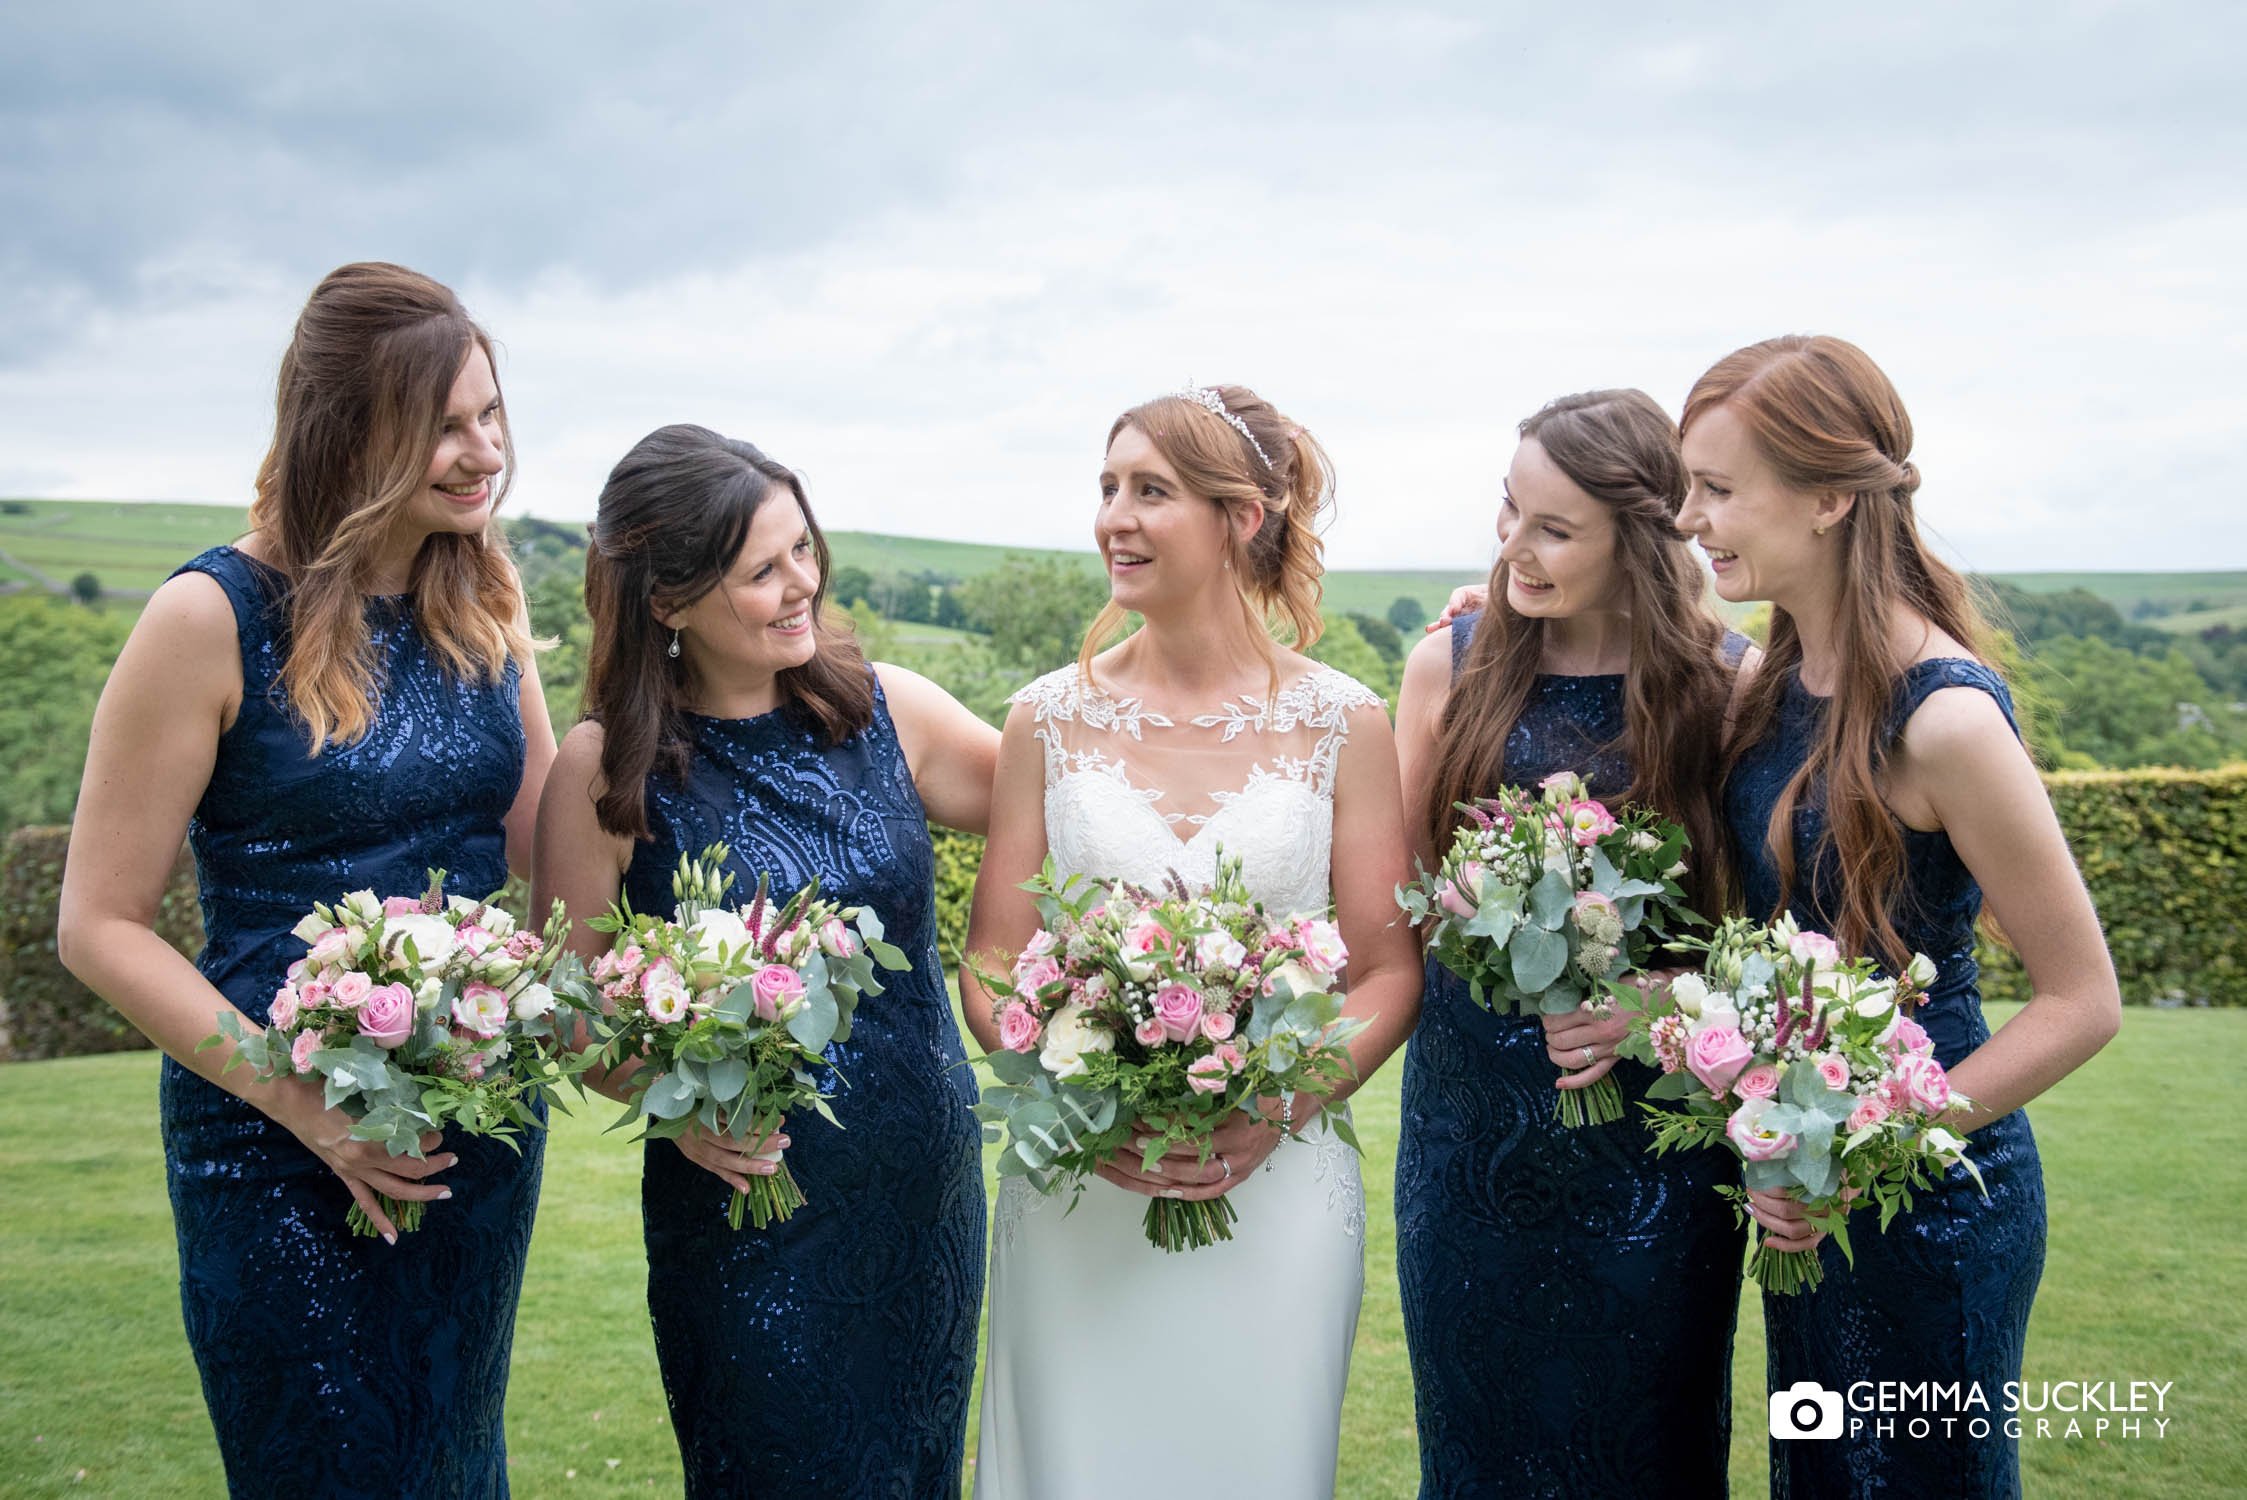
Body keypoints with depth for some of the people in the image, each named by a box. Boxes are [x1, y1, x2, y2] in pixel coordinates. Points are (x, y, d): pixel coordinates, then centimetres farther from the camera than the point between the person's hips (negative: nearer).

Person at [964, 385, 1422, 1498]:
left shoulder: (1343, 724, -3)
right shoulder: (1052, 718, 0)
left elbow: (1390, 973, -1)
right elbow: (991, 968, 3)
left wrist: (1275, 1111, -15)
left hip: (1274, 1188, -1)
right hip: (1077, 1189, 1)